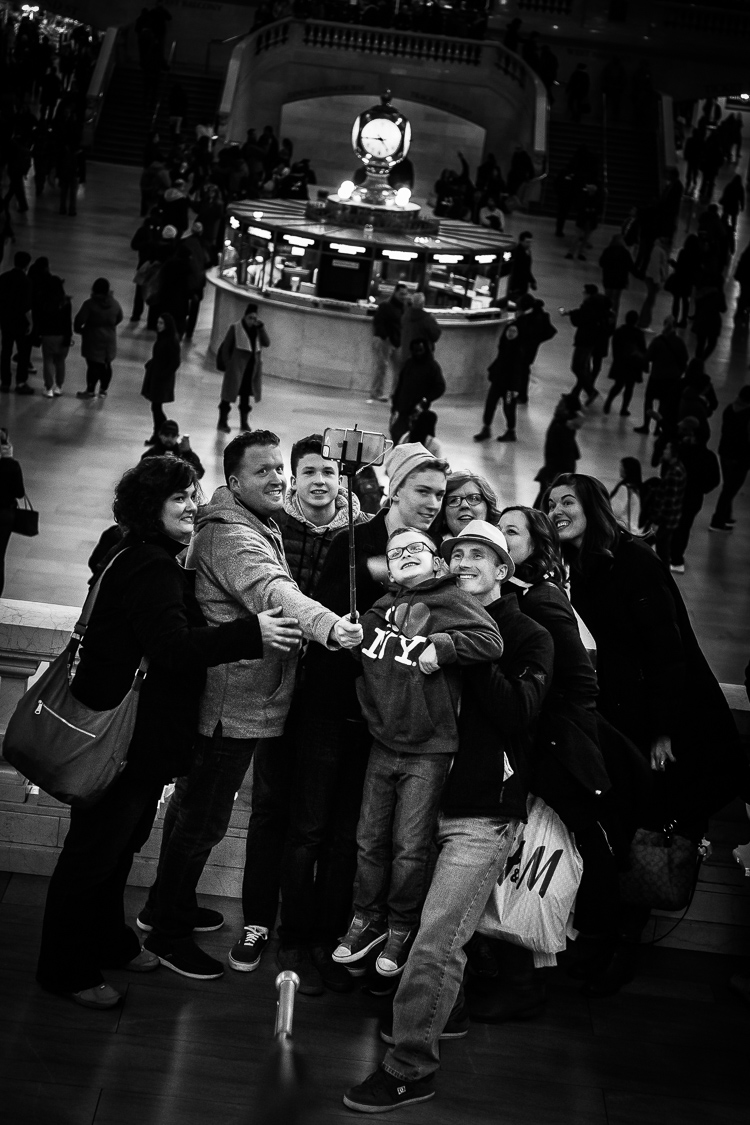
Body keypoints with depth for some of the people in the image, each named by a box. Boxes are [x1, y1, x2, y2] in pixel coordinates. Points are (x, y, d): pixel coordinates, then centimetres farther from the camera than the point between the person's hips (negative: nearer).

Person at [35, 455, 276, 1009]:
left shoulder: (161, 565, 15)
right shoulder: (149, 569, -20)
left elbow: (181, 638, 15)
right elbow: (173, 647, -30)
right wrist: (251, 634, -32)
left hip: (145, 739, 11)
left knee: (121, 844, 23)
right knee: (93, 852, 1)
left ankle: (110, 941, 39)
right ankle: (66, 969, 12)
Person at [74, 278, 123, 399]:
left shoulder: (90, 304, -17)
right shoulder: (114, 304, -1)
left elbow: (79, 319, -18)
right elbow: (119, 318, 14)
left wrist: (78, 329, 2)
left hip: (93, 340, -5)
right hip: (109, 340, 5)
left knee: (93, 366, 3)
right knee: (106, 365, 14)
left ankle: (90, 391, 11)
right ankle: (104, 390, 24)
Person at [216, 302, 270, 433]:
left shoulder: (258, 329, 4)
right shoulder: (235, 328, -9)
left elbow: (267, 343, -8)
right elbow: (226, 348, -6)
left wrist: (261, 327, -16)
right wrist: (228, 365, -9)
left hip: (252, 368, 4)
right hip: (236, 367, -4)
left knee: (246, 395, 15)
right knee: (229, 394, 2)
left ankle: (244, 421, 27)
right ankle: (222, 421, 10)